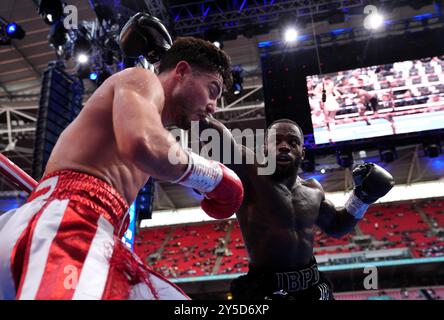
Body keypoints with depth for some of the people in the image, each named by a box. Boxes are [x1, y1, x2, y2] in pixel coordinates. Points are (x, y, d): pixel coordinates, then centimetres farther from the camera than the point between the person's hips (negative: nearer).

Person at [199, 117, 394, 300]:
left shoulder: (312, 189, 7)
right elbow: (219, 140, -31)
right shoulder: (250, 173, -14)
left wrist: (363, 196, 11)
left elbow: (335, 227, 23)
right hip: (266, 289, -6)